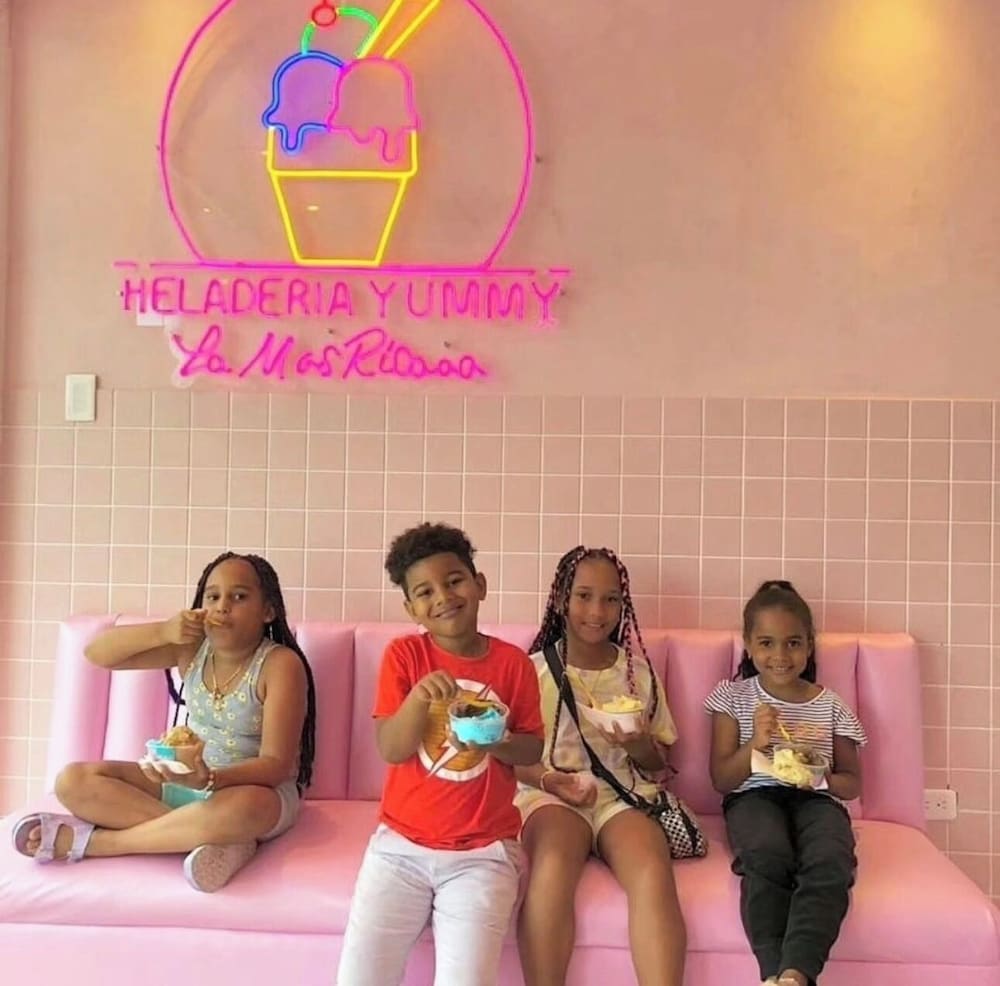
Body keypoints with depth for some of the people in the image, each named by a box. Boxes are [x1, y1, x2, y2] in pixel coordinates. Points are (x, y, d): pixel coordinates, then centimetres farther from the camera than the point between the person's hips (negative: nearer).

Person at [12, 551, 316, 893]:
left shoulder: (281, 664, -19)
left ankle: (88, 841, -23)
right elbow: (97, 653, -6)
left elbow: (277, 765, -23)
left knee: (242, 808, -43)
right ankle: (223, 838, -25)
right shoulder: (192, 647, -3)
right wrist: (163, 632, -23)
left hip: (258, 789, -6)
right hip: (188, 781, 6)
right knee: (73, 782, -12)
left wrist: (209, 779, -40)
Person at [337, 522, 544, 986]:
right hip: (401, 843, 1)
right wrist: (418, 697, -27)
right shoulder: (403, 654, -3)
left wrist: (496, 743, -18)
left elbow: (533, 748, 3)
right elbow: (391, 750, -9)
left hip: (483, 852, 0)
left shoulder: (513, 662, -3)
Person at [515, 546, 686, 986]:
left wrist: (639, 746, -6)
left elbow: (656, 765, 17)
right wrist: (547, 778, -14)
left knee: (653, 872, -32)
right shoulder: (535, 669, 5)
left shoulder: (638, 671, 11)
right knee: (552, 866, -36)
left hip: (624, 794, 2)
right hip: (551, 795, -1)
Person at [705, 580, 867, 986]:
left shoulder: (831, 706, 13)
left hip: (816, 800, 1)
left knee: (831, 862, -34)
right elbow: (721, 780, 7)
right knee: (768, 855, -37)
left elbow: (853, 783, 18)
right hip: (754, 796, -1)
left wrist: (820, 777, -7)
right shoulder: (733, 696, 10)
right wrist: (754, 745, -13)